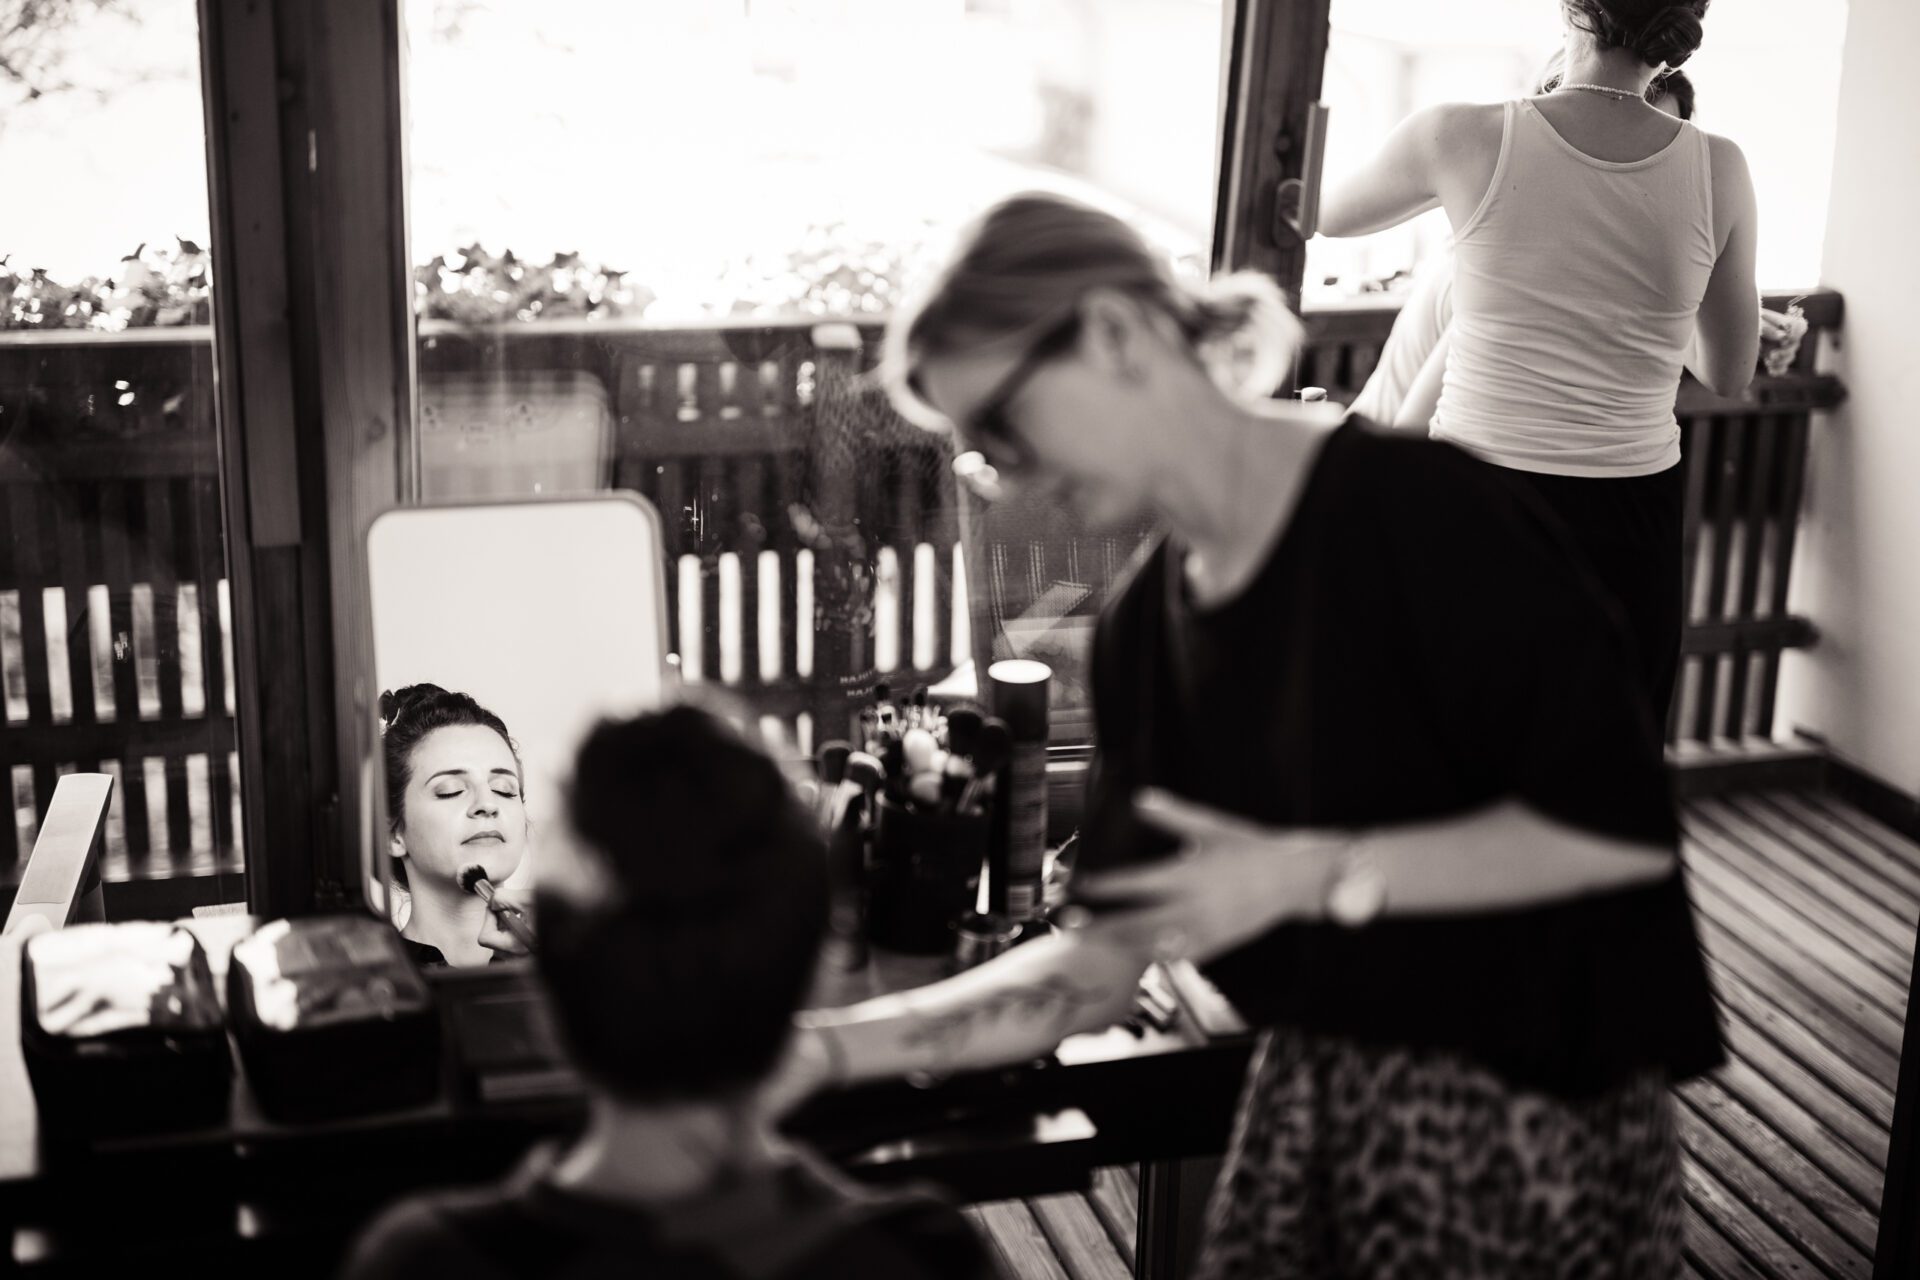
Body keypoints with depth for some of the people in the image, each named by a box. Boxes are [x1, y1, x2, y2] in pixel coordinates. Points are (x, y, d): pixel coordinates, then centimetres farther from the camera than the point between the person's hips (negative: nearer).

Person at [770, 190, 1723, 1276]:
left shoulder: (1414, 506, -18)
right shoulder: (1145, 630, 2)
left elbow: (1621, 827, -21)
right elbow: (1104, 967, 1)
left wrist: (1316, 873, -20)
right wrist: (827, 1049, -7)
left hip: (1532, 1114, -5)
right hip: (1314, 1100, 5)